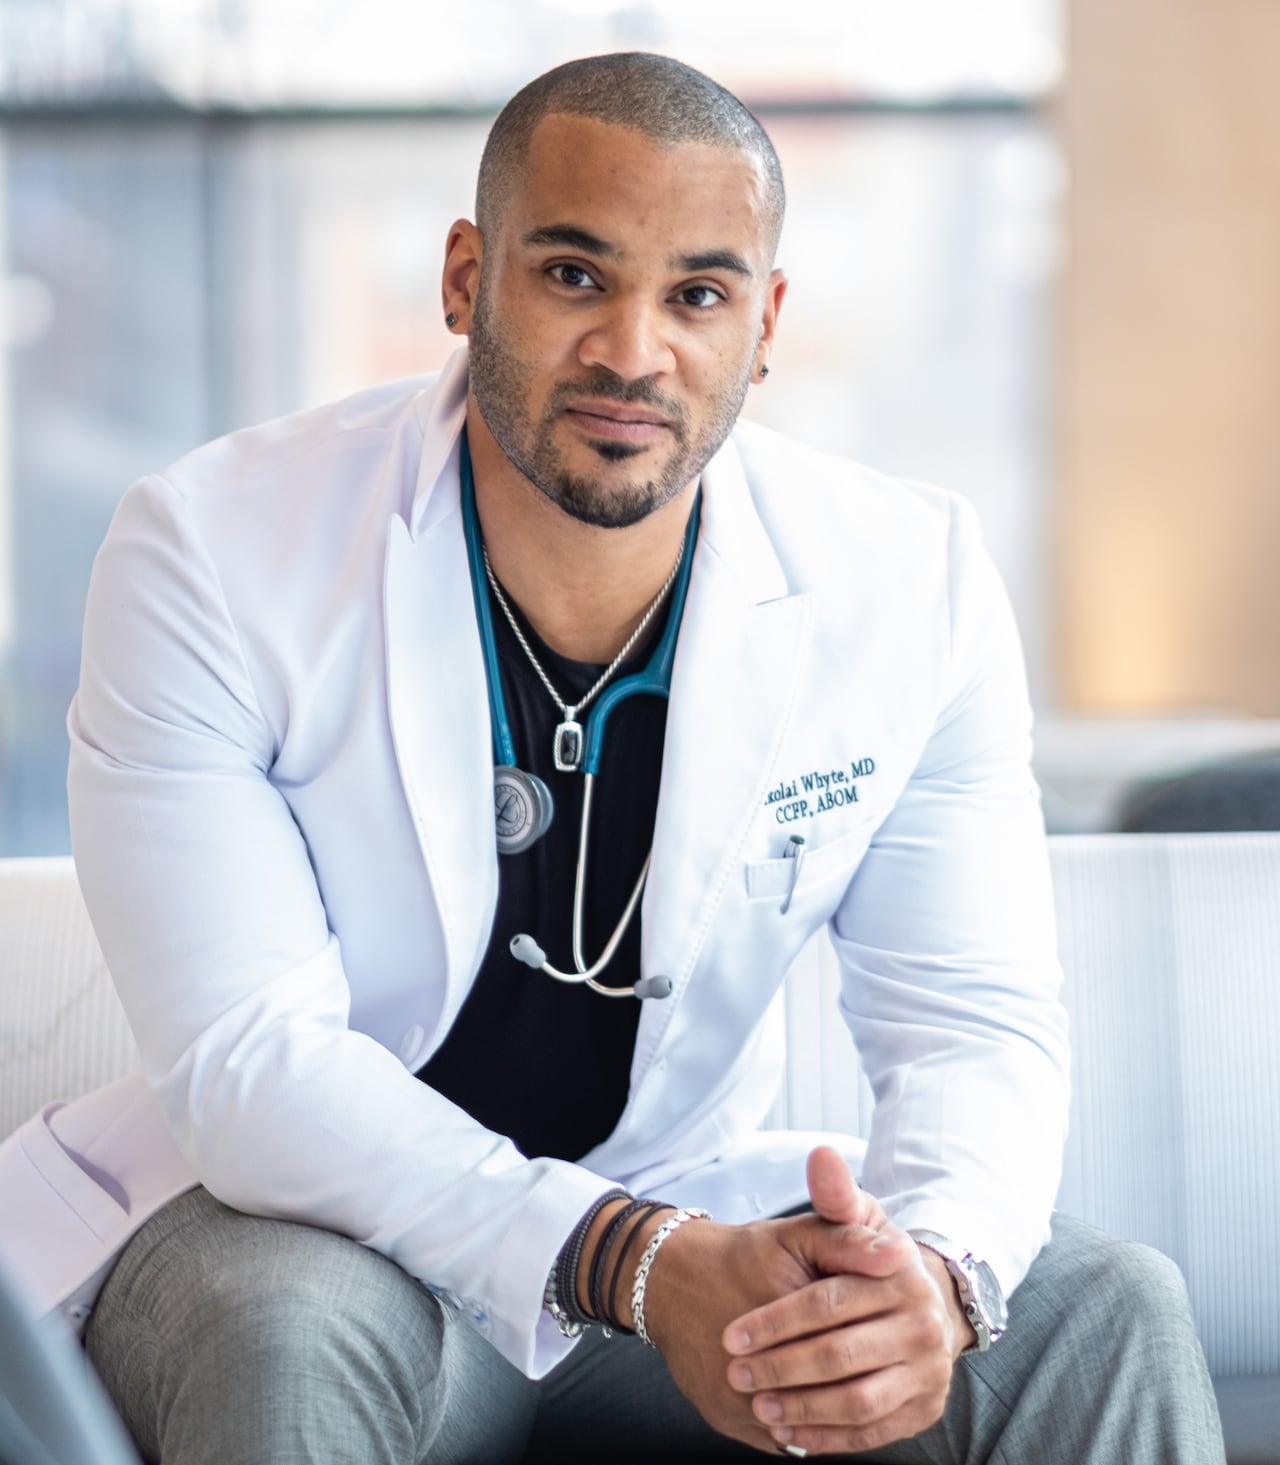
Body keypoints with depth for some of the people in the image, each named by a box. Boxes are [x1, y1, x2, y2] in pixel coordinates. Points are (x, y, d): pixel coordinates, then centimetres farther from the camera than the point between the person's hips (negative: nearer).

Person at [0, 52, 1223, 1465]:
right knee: (299, 1334, -36)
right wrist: (638, 1266, -38)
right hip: (289, 1217, -2)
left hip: (688, 1219, 3)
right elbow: (246, 1061, -24)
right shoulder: (210, 554, -18)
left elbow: (972, 1026, -8)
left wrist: (937, 1269, -33)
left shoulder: (912, 587, -9)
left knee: (1106, 1315, -16)